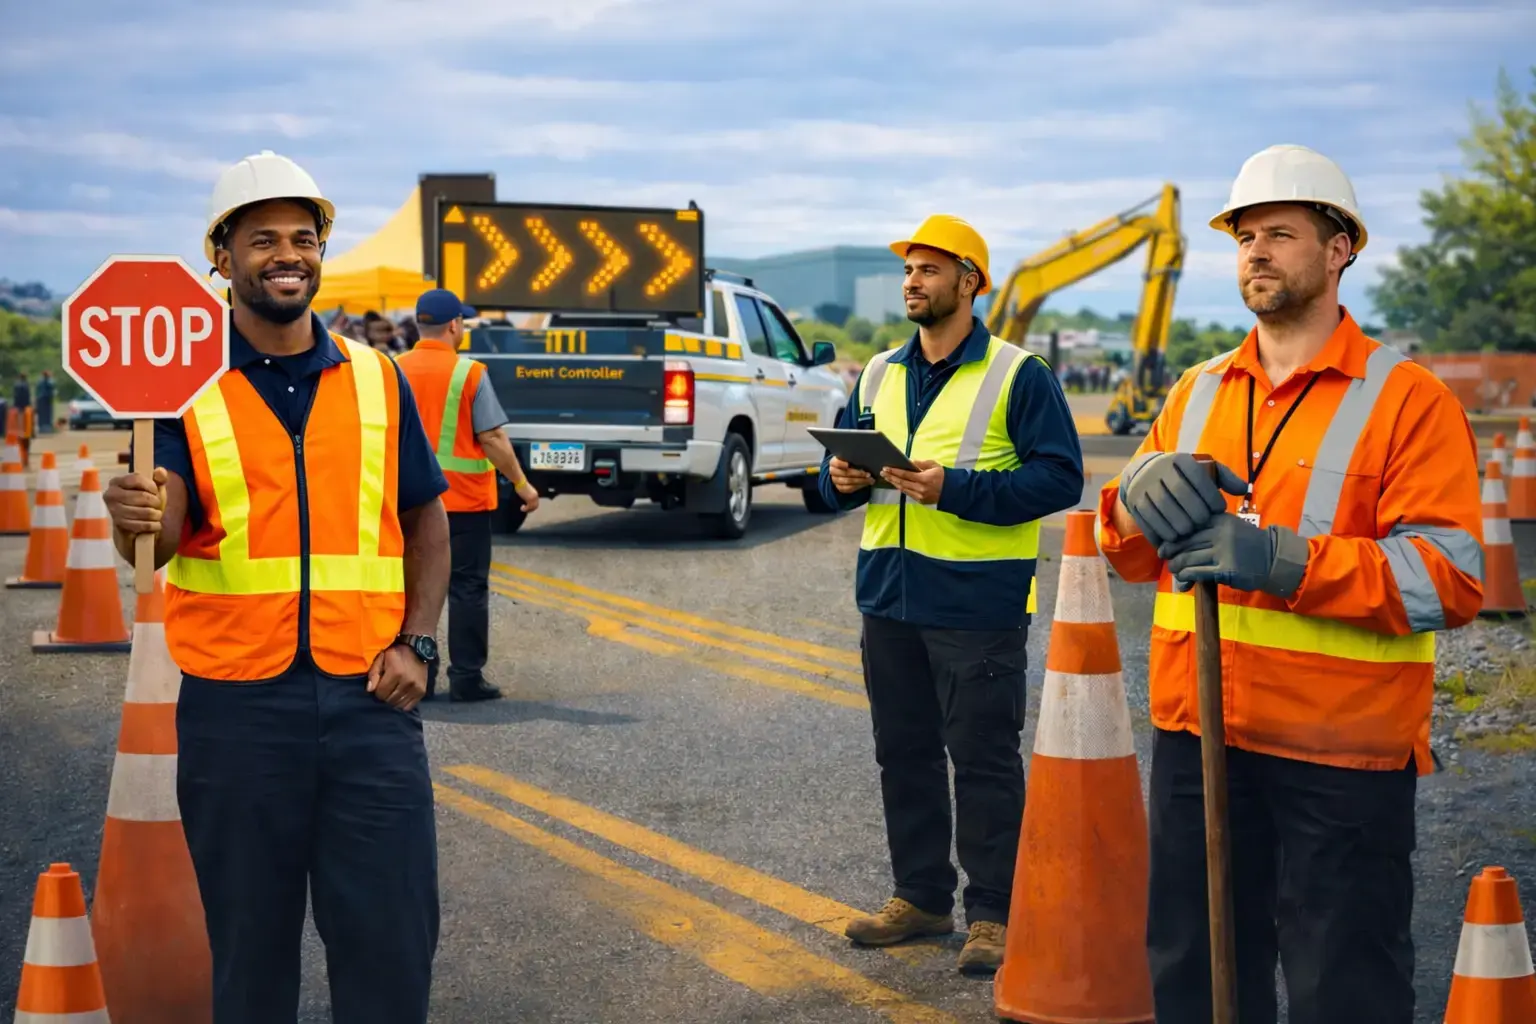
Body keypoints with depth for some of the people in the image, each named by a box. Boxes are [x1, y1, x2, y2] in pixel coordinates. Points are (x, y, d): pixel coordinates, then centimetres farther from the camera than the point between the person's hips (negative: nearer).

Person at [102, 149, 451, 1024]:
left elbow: (426, 520, 13)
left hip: (368, 695, 2)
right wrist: (139, 519, -35)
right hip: (237, 704, -2)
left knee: (394, 935, 3)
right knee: (250, 944, 8)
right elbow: (162, 537, -11)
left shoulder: (375, 378, 8)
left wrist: (417, 642, 0)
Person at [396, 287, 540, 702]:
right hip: (464, 497, -4)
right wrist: (521, 484, -1)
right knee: (468, 588, 4)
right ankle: (466, 677, 4)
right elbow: (491, 438, -12)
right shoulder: (469, 372, -11)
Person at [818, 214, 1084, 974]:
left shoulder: (1017, 375, -7)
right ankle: (920, 895, 25)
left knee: (983, 759, -2)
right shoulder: (879, 375, 14)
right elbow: (843, 458, 22)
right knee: (904, 753, 13)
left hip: (978, 600, -6)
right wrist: (841, 478, -3)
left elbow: (1059, 477, -14)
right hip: (889, 597, 7)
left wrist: (956, 489, -22)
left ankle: (993, 916, 6)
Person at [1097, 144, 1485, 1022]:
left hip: (1342, 756, -5)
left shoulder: (1407, 399, -6)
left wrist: (1284, 561, -25)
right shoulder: (1197, 393, 12)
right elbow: (1131, 553, 13)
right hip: (1198, 734, 5)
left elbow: (1452, 577, -16)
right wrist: (1142, 497, -11)